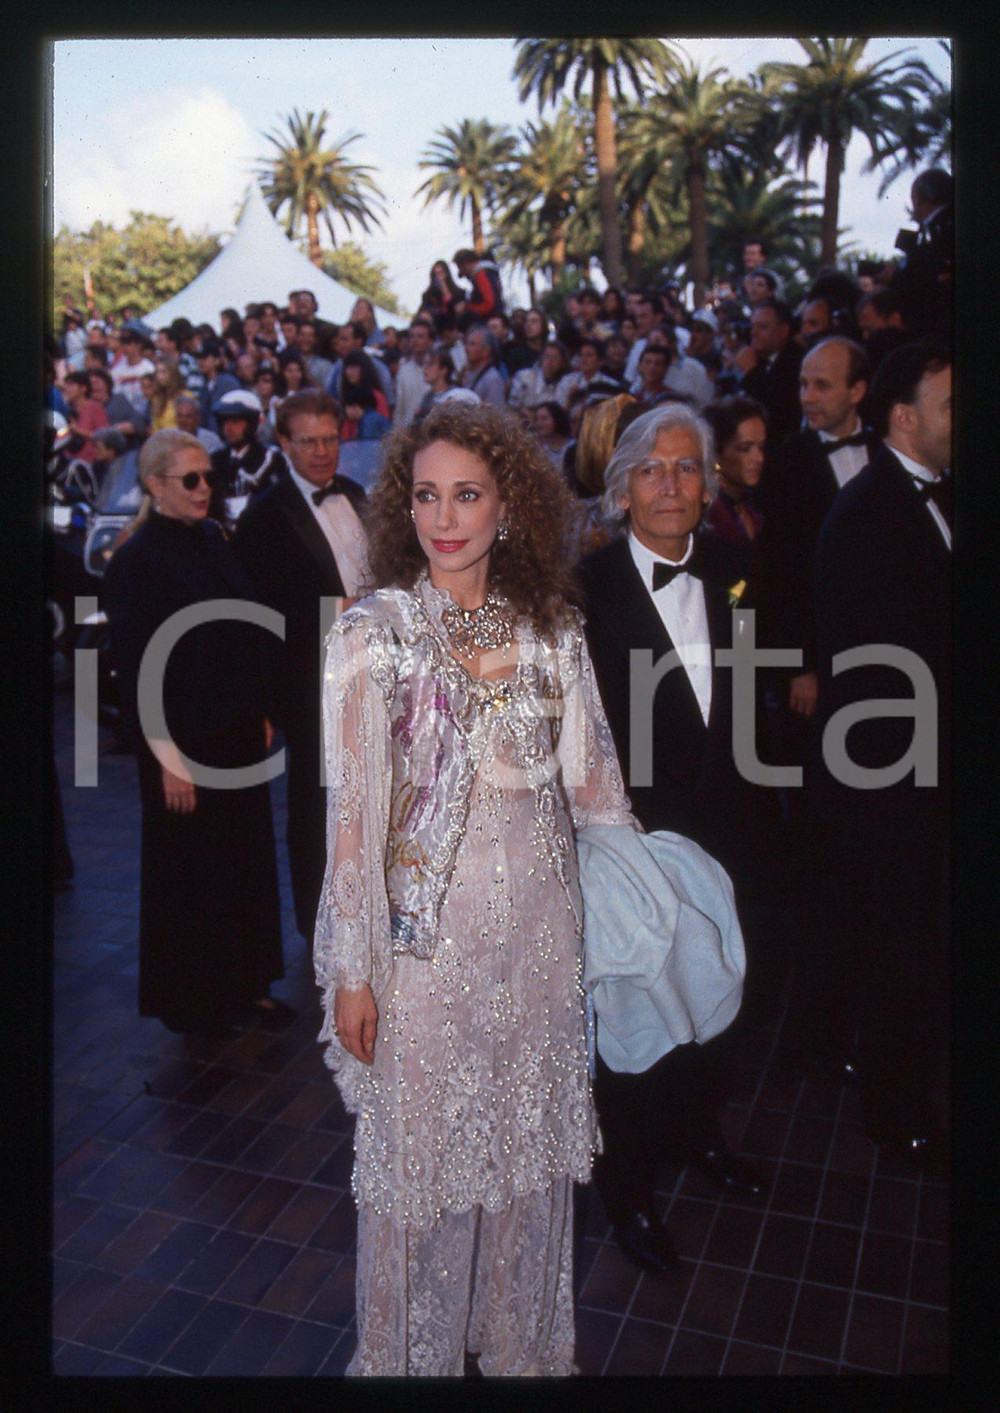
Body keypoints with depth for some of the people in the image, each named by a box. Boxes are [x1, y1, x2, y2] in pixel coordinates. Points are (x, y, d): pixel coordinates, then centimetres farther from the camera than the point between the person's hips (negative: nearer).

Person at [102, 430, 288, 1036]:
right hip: (187, 741, -6)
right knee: (191, 869, 9)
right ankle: (193, 1001, 28)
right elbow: (135, 668, -15)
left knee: (248, 857, 15)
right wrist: (169, 759, -16)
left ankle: (246, 984, 32)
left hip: (239, 731, 7)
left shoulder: (214, 539, 6)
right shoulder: (135, 561, -14)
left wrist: (263, 713, 9)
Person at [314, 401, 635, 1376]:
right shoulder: (374, 632, -9)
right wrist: (351, 971, -9)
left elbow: (591, 775, 7)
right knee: (420, 1144, 13)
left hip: (537, 926, 3)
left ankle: (521, 1339, 44)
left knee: (528, 1143, 18)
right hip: (425, 927, -3)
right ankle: (414, 1349, 40)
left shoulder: (551, 628, 1)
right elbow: (352, 809, -9)